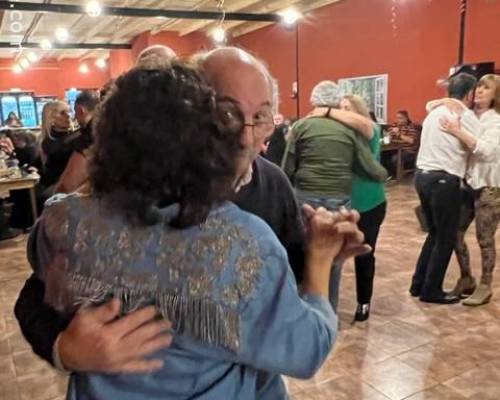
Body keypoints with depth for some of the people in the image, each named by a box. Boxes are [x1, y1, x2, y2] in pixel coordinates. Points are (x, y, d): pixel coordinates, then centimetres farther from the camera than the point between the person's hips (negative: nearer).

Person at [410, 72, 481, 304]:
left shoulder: (435, 113, 15)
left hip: (423, 176, 8)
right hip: (444, 181, -8)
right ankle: (431, 291, 15)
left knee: (435, 233, 20)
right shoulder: (466, 116, -8)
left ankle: (419, 284, 25)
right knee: (446, 239, 6)